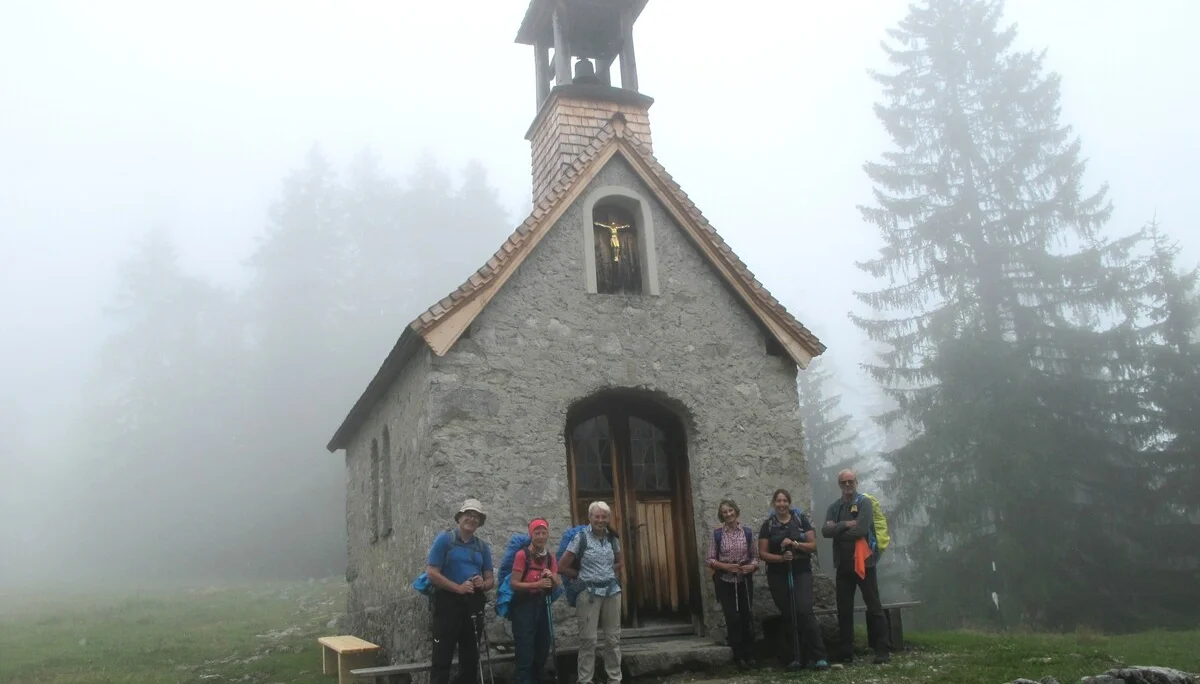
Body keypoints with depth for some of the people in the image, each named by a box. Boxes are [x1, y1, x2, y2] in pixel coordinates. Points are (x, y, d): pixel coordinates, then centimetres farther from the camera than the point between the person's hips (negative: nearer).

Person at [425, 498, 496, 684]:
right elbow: (431, 572, -11)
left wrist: (483, 584, -11)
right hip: (448, 603, -5)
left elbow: (490, 581, 13)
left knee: (471, 658, 11)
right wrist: (458, 588, -19)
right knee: (442, 658, -3)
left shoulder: (483, 547, 11)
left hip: (474, 605, 5)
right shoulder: (444, 539, -3)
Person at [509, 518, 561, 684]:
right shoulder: (522, 555, -12)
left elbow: (556, 585, 8)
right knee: (525, 650, -8)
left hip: (541, 603, 7)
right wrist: (537, 584, -25)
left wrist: (551, 577, -14)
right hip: (524, 605, -7)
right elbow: (514, 584, -15)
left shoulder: (550, 557, 8)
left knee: (543, 647, 15)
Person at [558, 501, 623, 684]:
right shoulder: (581, 537, -7)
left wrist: (609, 572, 9)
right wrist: (582, 575, 0)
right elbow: (561, 567, -7)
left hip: (612, 591, 4)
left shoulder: (612, 538, 7)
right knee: (588, 639, -2)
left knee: (613, 638, 8)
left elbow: (620, 561, 25)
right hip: (589, 593, -4)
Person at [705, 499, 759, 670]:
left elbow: (755, 555, 5)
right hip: (725, 581, -1)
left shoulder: (747, 531, 0)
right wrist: (726, 566, -17)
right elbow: (710, 559, -3)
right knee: (732, 618, -2)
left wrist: (752, 566, -15)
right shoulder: (717, 534, -4)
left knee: (747, 616, 6)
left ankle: (750, 655, 16)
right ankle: (739, 657, 8)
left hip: (744, 580, 1)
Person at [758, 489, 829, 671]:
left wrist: (795, 543, -16)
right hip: (778, 576, 2)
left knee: (804, 611, -15)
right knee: (788, 616, 4)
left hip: (801, 572, -2)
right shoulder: (768, 525, 4)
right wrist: (781, 557, -15)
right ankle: (797, 657, 14)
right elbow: (763, 553, 1)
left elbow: (813, 545, -1)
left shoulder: (802, 520, 2)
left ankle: (819, 656, -9)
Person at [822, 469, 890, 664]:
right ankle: (845, 653, 15)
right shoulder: (834, 507, 11)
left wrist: (837, 531, -7)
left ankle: (882, 650, 5)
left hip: (864, 562, -5)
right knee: (844, 609, 9)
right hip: (843, 565, 5)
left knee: (874, 607, -1)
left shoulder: (865, 503, -4)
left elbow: (861, 530, -18)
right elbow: (825, 531, -4)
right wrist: (845, 525, -17)